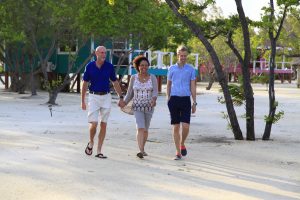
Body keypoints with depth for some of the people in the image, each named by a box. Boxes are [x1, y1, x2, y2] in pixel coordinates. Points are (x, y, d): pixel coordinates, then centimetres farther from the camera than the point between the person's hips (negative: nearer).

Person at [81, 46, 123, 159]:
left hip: (106, 97, 2)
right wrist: (82, 101, 2)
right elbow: (85, 84, 3)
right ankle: (91, 143, 18)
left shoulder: (109, 66, 0)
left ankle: (99, 151, 9)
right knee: (93, 123, -11)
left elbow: (115, 83, 10)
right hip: (94, 97, -2)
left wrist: (121, 97, 6)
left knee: (103, 124, 2)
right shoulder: (90, 66, -3)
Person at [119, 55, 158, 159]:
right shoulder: (133, 78, 1)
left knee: (145, 129, 13)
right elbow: (130, 93, 6)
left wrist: (154, 99, -33)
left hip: (149, 107, 1)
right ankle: (141, 151, -25)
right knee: (140, 128, -18)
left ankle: (142, 148, 33)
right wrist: (124, 102, -9)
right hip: (137, 107, -1)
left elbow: (155, 92, -12)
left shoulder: (152, 78, -1)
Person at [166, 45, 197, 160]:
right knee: (176, 127, 2)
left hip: (185, 99, -1)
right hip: (174, 99, 1)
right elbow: (168, 85, 14)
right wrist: (168, 99, 7)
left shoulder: (191, 69, 6)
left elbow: (192, 86, 7)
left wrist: (194, 102, 4)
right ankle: (178, 152, 9)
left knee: (186, 126, -10)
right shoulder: (172, 69, 8)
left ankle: (182, 144, 18)